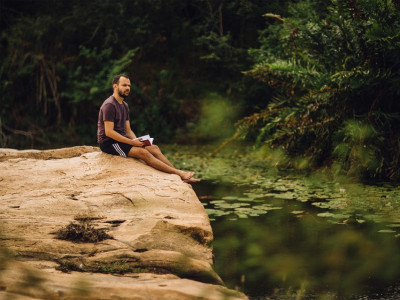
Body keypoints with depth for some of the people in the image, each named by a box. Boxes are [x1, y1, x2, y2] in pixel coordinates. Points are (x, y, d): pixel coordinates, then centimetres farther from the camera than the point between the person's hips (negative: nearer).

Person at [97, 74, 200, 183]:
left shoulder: (124, 105, 16)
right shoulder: (109, 105, -15)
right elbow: (109, 132, -21)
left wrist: (137, 141, -4)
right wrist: (132, 142, -21)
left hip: (121, 139, 9)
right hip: (108, 142, -9)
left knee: (154, 148, -6)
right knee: (142, 152, -25)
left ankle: (180, 174, -15)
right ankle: (178, 173, -28)